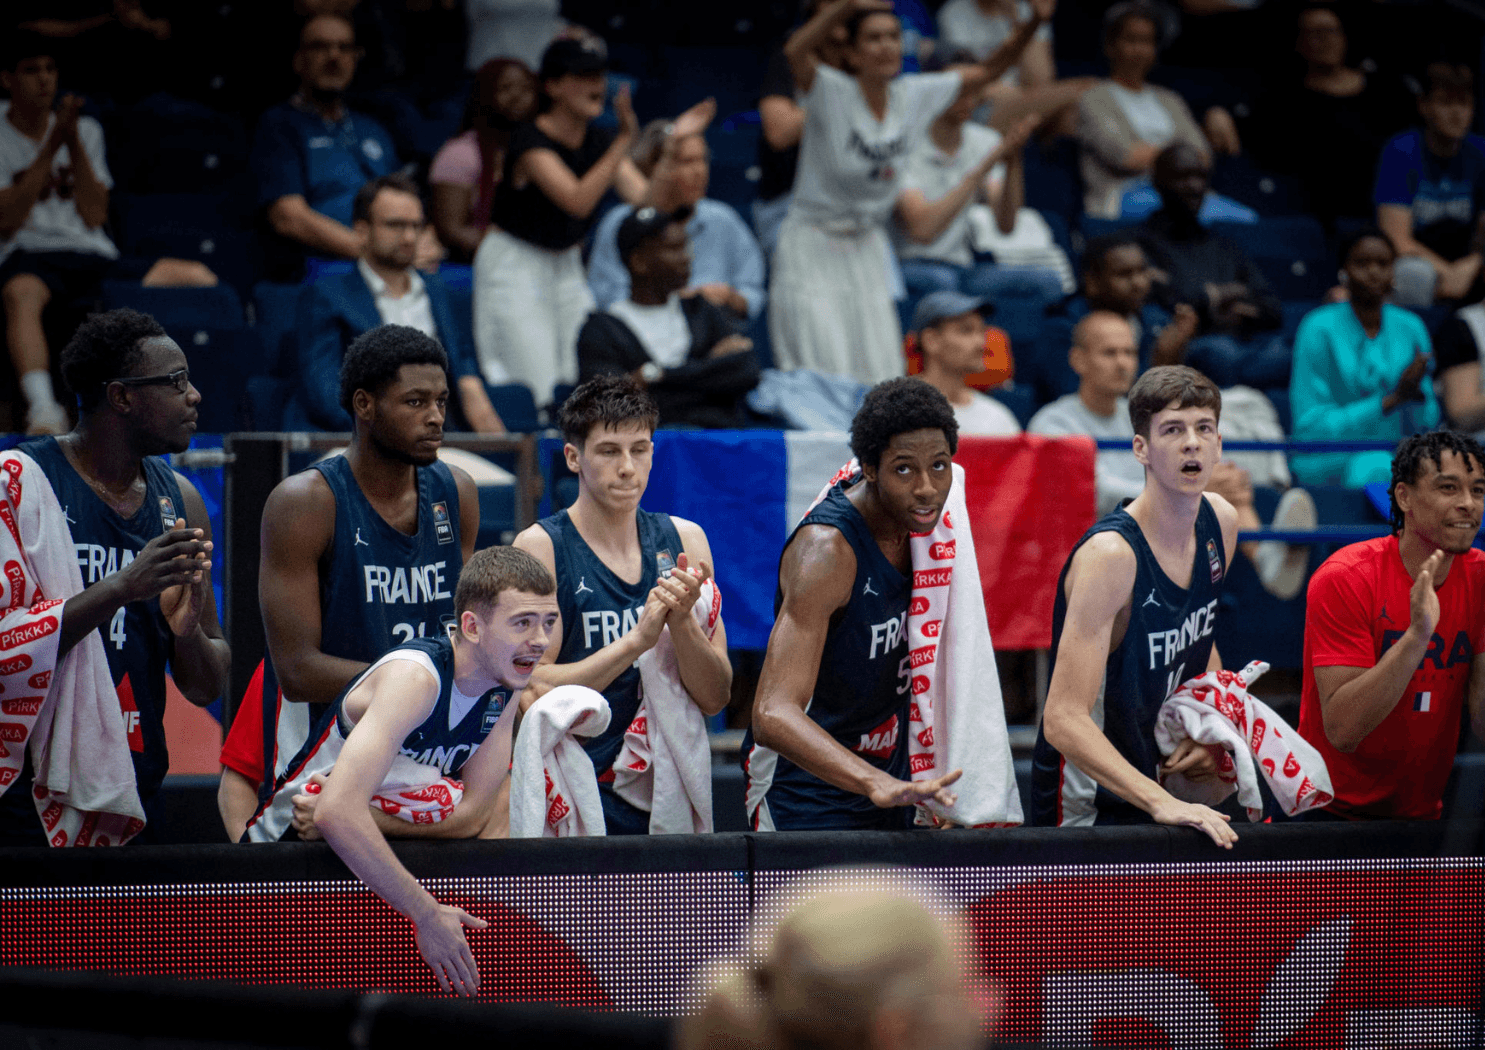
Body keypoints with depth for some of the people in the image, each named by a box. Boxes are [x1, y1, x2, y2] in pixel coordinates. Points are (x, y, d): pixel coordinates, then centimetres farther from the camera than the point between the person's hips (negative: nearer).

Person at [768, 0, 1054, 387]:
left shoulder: (916, 96, -2)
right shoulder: (832, 93, -18)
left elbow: (988, 69, 2)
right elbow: (795, 51, -38)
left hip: (867, 248, 6)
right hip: (812, 246, -6)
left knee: (881, 375, 1)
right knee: (826, 376, -11)